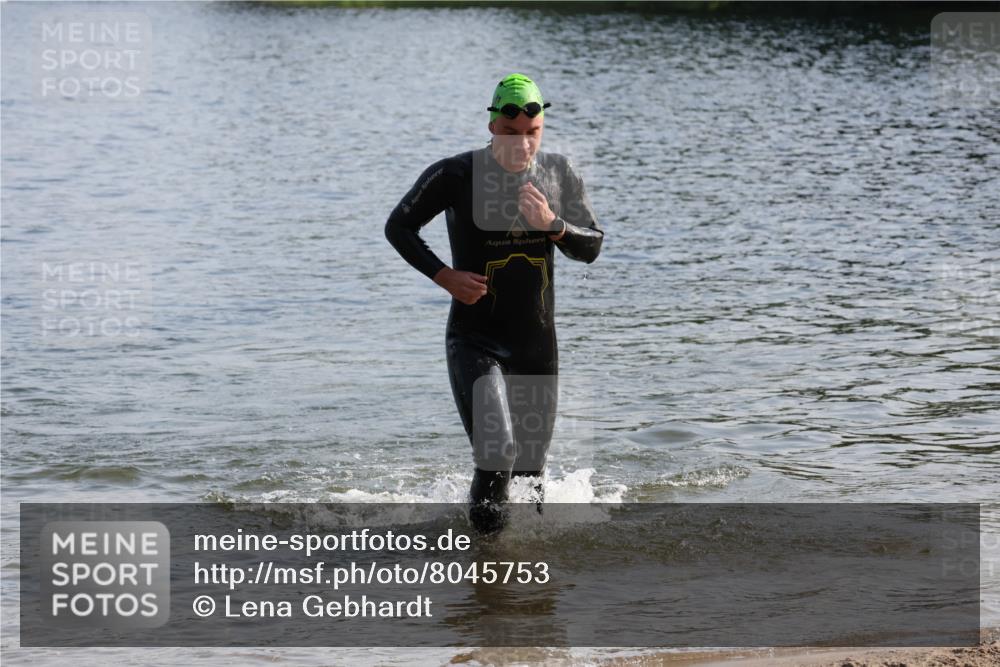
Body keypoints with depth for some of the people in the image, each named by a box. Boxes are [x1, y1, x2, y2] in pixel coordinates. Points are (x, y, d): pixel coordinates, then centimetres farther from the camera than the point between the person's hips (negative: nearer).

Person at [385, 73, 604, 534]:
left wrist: (552, 225, -17)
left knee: (530, 472, 12)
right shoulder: (455, 176, -11)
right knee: (496, 455, -22)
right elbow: (399, 227, 1)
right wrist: (443, 275, -13)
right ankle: (483, 521, 5)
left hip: (537, 344, 4)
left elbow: (591, 248, 4)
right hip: (474, 341, -4)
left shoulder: (559, 175, 0)